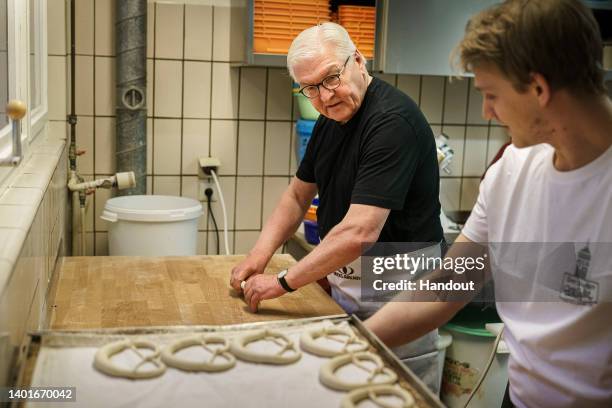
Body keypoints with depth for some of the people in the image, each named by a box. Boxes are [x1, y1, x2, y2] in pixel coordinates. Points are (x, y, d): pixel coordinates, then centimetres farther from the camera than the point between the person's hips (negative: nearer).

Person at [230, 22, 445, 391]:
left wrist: (283, 282, -24)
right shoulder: (331, 119, 6)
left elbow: (360, 233, -30)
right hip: (345, 279, 8)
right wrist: (260, 254, -1)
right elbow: (298, 196, 13)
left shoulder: (393, 121, -23)